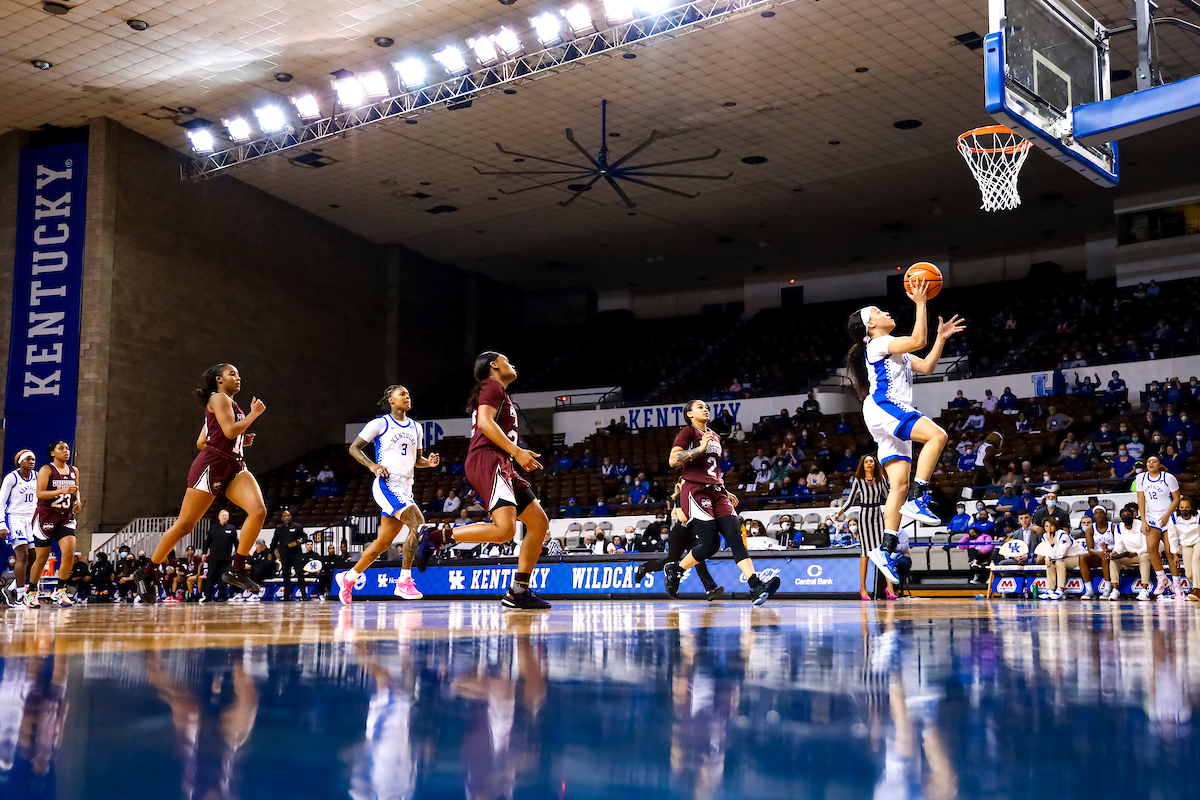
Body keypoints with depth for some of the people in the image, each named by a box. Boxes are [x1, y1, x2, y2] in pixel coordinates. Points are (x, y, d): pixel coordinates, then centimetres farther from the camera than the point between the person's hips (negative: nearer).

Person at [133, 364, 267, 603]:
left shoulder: (229, 404, 25)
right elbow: (230, 430, -16)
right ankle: (147, 573, 11)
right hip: (210, 466, -8)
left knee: (259, 511, -16)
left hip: (233, 468, 8)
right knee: (185, 524, -4)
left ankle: (236, 570, -13)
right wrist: (254, 413, -4)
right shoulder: (219, 398, -1)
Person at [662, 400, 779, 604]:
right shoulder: (688, 433, 1)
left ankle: (756, 587, -23)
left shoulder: (715, 437, 25)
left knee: (735, 537, -10)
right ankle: (673, 569, 9)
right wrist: (700, 448, -18)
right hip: (695, 491, -7)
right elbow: (673, 460, -13)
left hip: (716, 492, 7)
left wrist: (725, 492, 24)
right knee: (710, 544, -14)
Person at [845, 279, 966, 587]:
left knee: (899, 484, 0)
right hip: (883, 407, -9)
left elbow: (926, 367, 29)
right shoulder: (877, 344, 0)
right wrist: (920, 303, -7)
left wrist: (941, 337, 22)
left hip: (894, 415, 9)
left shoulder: (895, 351, 30)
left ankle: (886, 549, -6)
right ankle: (917, 499, -31)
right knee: (937, 434, -28)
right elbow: (917, 340, -12)